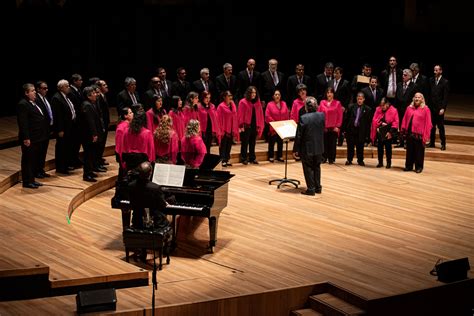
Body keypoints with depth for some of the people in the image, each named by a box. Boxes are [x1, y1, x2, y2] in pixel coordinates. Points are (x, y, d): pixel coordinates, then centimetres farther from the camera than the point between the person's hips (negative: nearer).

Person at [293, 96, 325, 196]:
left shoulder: (303, 118, -19)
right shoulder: (321, 116, -6)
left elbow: (299, 135, -14)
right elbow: (323, 130, 6)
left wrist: (296, 149, -8)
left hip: (307, 148, -5)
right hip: (319, 147, 5)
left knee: (308, 168, 6)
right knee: (317, 167, 18)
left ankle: (311, 189, 8)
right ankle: (318, 187, 24)